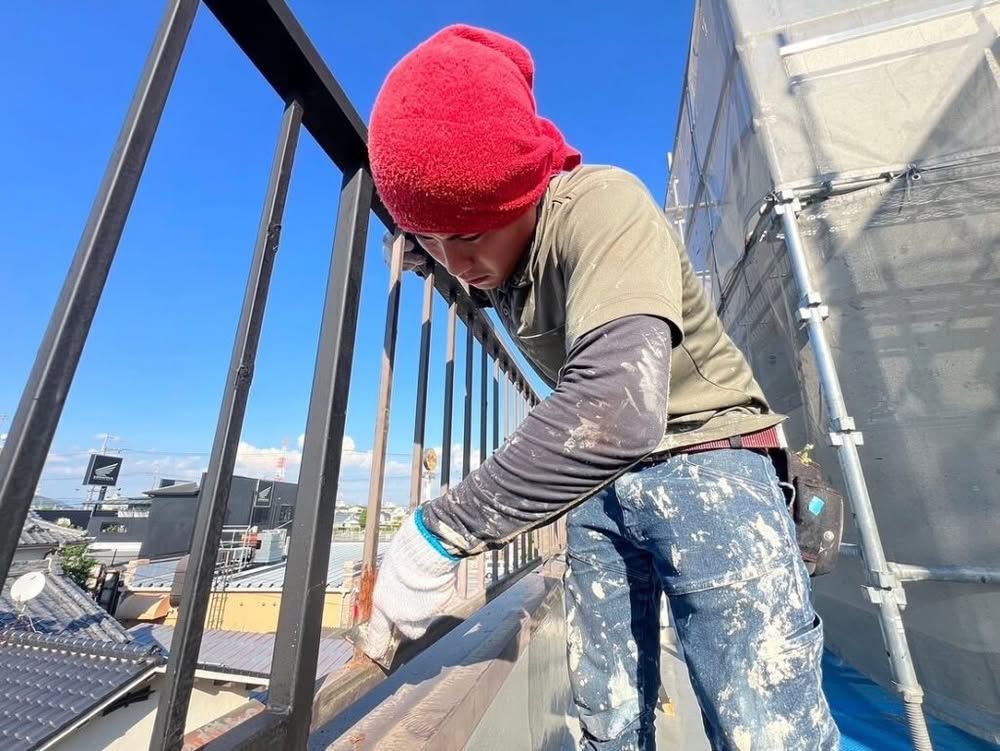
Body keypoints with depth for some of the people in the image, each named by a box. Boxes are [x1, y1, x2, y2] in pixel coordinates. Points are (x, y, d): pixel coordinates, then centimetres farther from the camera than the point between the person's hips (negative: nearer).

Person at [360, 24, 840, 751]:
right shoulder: (493, 260, 2)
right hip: (597, 483, 6)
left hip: (704, 467, -5)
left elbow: (619, 406, -38)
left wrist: (439, 531, -33)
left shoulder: (601, 204, -23)